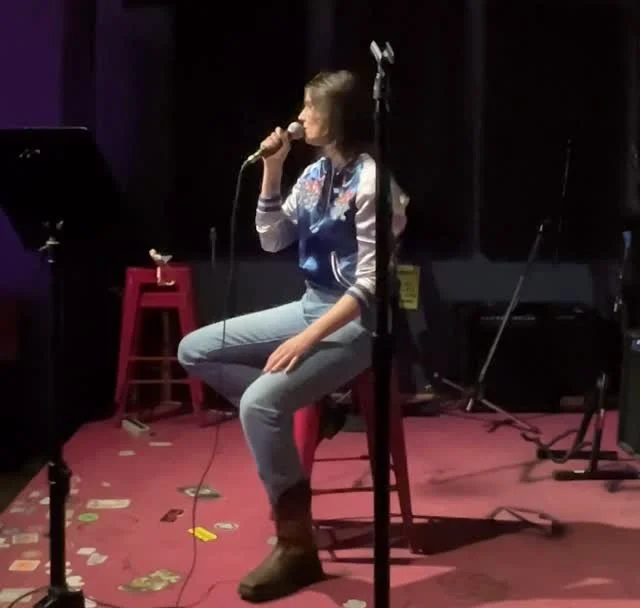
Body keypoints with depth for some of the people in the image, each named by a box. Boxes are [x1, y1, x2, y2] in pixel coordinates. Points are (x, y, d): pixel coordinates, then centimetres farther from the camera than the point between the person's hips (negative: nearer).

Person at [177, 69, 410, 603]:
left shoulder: (371, 181, -18)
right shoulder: (315, 174, 9)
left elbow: (371, 286, -22)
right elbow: (273, 240, 12)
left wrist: (306, 341, -27)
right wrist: (272, 171, 0)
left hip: (356, 323, -9)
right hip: (310, 307, 9)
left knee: (259, 402, -30)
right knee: (194, 351, 5)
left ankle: (296, 546, -17)